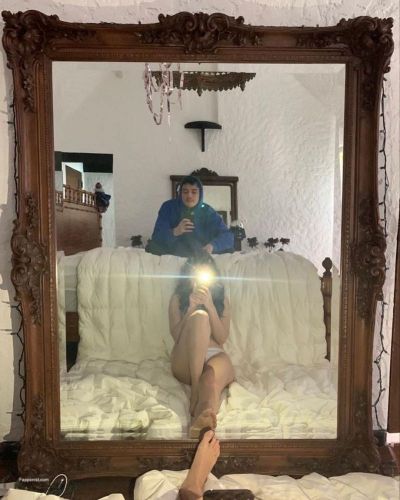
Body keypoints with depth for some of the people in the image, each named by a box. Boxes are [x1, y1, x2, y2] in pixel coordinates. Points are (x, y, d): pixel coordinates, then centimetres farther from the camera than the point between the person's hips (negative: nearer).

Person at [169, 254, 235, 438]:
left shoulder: (222, 300, 18)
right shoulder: (178, 299, 15)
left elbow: (222, 338, 5)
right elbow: (176, 335, 3)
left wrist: (210, 305, -6)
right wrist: (191, 308, -9)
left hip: (215, 357, 1)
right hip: (185, 362, -1)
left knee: (211, 378, -40)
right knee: (200, 317, -32)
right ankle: (195, 389, -37)